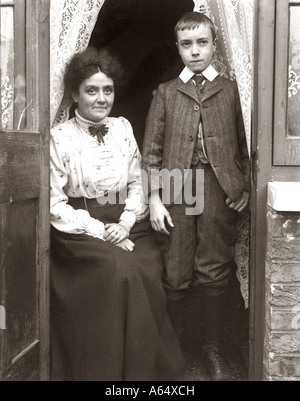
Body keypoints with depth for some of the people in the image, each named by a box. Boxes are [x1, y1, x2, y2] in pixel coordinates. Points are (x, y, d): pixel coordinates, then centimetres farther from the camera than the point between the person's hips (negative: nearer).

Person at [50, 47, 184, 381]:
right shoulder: (59, 137, -2)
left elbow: (137, 183, 10)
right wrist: (100, 231, -14)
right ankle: (107, 370, -8)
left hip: (126, 226, 4)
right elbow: (55, 204, -6)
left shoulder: (123, 128, 10)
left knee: (148, 271, -22)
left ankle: (152, 366, -1)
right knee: (120, 270, -28)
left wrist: (125, 223, -7)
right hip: (81, 231, -3)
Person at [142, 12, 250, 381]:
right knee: (176, 274, 4)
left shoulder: (230, 90, 11)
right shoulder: (165, 93, 11)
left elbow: (243, 144, 12)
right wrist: (154, 199, -2)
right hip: (177, 189, 0)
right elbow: (151, 150, 6)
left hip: (220, 190, 0)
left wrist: (246, 188, 4)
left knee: (215, 273, 5)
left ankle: (214, 350, 22)